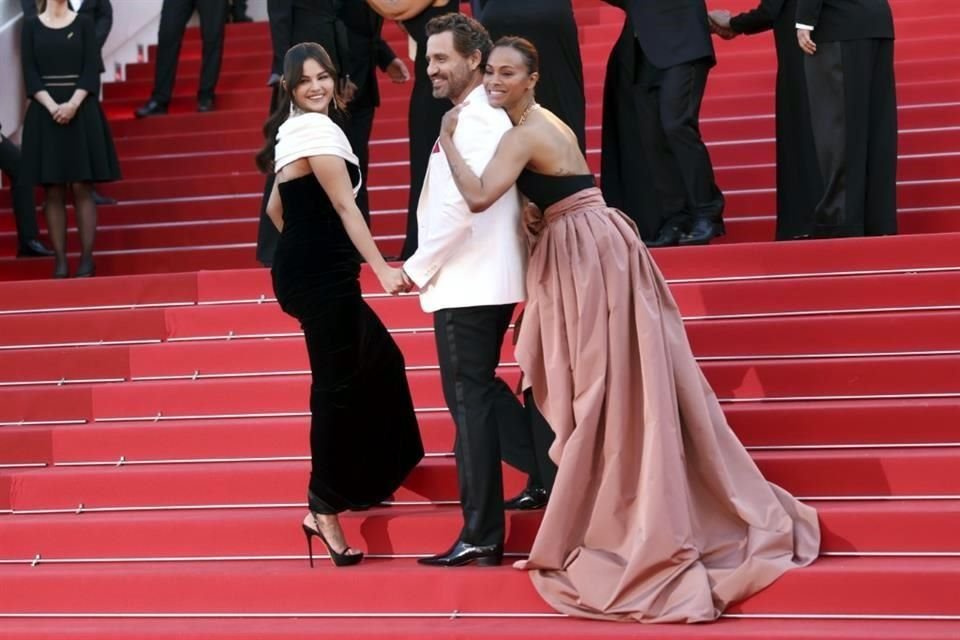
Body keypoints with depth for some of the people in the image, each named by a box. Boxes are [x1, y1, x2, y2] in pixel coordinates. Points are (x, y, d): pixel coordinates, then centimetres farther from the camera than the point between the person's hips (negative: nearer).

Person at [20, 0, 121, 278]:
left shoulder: (84, 23, 6)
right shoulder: (31, 26, 6)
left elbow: (92, 69, -2)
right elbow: (30, 73, 0)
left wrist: (73, 104, -15)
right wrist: (52, 106, -14)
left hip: (81, 113, -1)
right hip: (45, 113, 1)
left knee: (81, 187, -4)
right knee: (53, 191, 0)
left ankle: (87, 258, -2)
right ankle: (60, 260, 2)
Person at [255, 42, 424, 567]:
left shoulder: (291, 131, 17)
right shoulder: (318, 130, -13)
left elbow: (277, 208, 22)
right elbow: (344, 206, -18)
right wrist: (382, 268, -20)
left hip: (309, 271, 10)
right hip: (321, 277, -10)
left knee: (378, 363, 20)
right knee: (336, 384, -7)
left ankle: (362, 481, 33)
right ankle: (325, 509, -4)